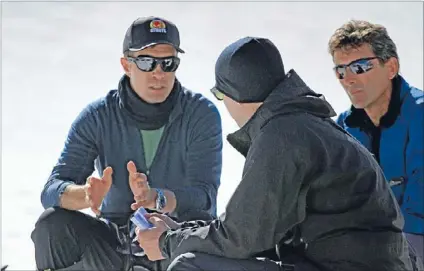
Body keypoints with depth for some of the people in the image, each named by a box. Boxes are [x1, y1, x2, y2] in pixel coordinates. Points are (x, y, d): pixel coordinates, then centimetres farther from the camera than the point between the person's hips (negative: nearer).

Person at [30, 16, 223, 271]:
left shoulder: (201, 114, -11)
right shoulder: (97, 117, -7)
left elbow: (203, 197, -22)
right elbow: (52, 191, -15)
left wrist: (154, 198, -43)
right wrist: (87, 195, -40)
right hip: (115, 242, 2)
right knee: (53, 223, -25)